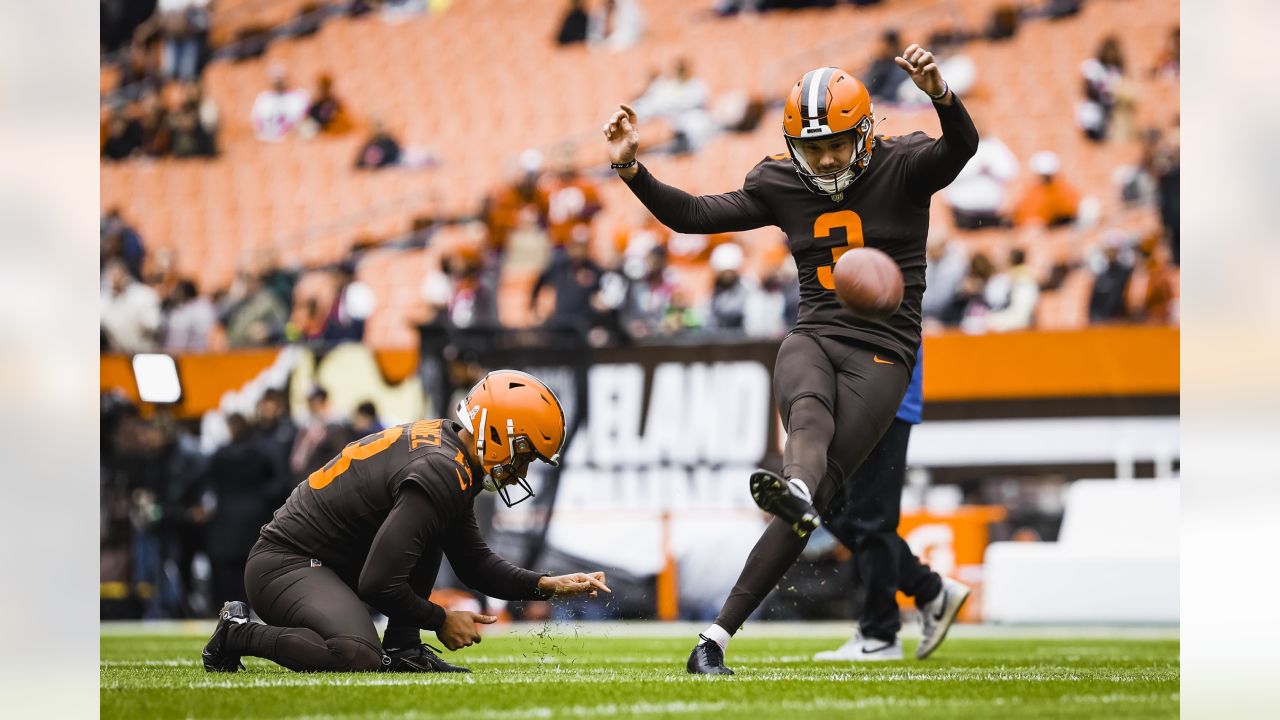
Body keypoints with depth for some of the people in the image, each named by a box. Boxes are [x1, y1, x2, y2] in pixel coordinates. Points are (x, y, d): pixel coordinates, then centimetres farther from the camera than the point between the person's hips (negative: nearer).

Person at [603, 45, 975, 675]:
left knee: (820, 495, -16)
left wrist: (938, 92, -42)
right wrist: (630, 169, -2)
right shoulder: (781, 185, 9)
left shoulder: (903, 169, -2)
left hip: (882, 357, -3)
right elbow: (692, 215, 12)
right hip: (813, 339, 3)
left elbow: (963, 146, -22)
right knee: (809, 409, -36)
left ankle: (717, 637, -25)